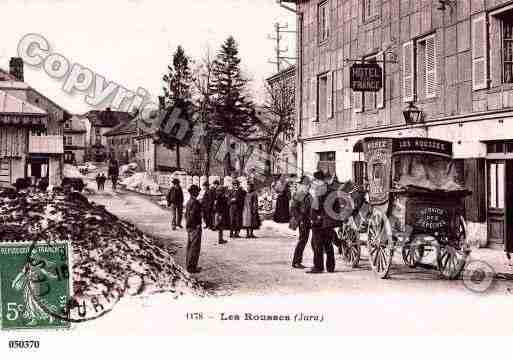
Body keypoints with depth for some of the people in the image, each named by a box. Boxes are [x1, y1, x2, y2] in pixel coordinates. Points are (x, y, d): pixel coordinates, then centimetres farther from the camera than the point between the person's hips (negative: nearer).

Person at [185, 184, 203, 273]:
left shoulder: (188, 202, 11)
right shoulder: (195, 202, -19)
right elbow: (192, 215, -25)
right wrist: (197, 224, -16)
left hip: (189, 227, 10)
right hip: (195, 227, -10)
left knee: (190, 246, 17)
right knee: (195, 247, -4)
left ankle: (188, 265, 25)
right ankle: (192, 267, -2)